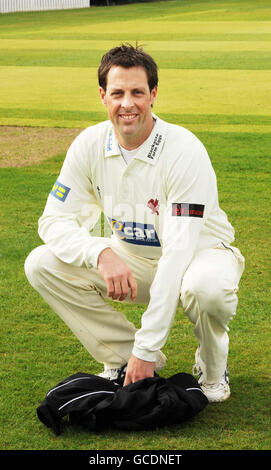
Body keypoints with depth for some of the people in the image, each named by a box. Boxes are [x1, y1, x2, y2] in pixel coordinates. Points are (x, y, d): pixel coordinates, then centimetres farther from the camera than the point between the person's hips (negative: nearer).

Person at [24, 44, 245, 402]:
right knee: (42, 264, -17)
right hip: (130, 259, 5)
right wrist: (101, 252, -35)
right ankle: (122, 358, 0)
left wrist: (146, 348, -35)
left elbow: (179, 250, -31)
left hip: (197, 253, -4)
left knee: (207, 286, -41)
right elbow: (55, 220, -10)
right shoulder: (90, 145, -12)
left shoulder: (185, 151, -27)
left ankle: (212, 366, -5)